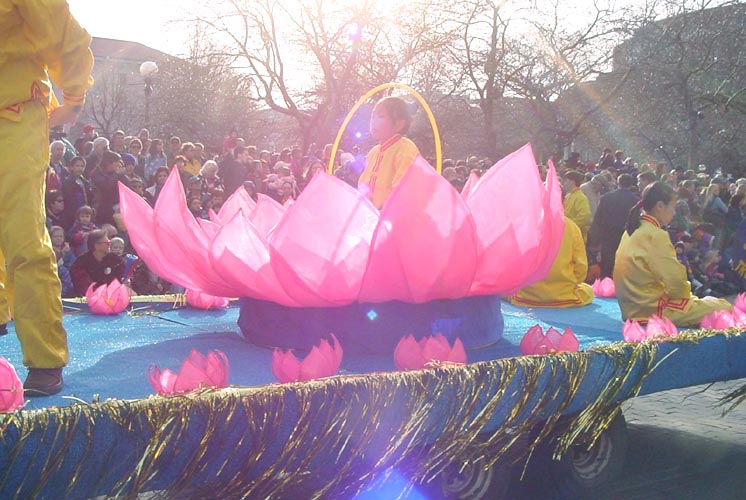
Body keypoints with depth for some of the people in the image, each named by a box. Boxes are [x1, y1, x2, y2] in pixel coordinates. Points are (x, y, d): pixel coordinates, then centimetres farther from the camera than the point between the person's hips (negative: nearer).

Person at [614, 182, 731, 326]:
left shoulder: (632, 230, 9)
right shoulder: (656, 235, -18)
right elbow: (677, 283, -20)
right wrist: (686, 292, 1)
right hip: (652, 309, -10)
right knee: (724, 308, -6)